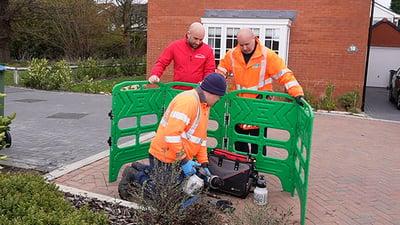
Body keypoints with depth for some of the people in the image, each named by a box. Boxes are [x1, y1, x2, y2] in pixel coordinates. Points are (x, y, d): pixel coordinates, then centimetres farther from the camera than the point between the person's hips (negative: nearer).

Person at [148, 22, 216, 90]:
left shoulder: (208, 50, 1)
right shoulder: (175, 46, 1)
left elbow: (210, 71, 4)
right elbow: (161, 63, 4)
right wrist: (155, 75, -13)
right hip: (177, 91, 1)